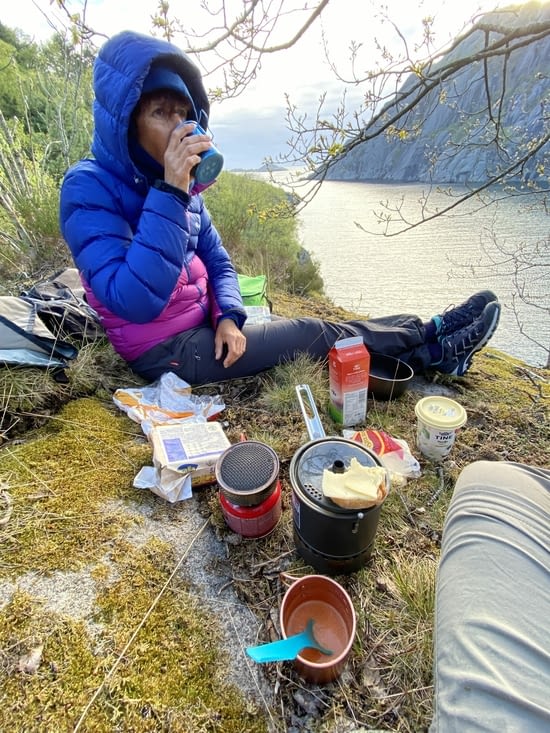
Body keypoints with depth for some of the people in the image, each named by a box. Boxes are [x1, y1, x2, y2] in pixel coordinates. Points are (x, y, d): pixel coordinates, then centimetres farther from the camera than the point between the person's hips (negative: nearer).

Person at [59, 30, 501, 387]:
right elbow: (135, 302, -33)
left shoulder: (177, 179, 2)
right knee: (314, 334, -9)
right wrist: (169, 193, -34)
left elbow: (216, 260, 7)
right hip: (164, 350, -7)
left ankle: (427, 340, 12)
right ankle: (433, 350, 10)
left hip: (202, 326, 7)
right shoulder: (88, 188, -19)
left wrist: (229, 316, -11)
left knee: (314, 330, -2)